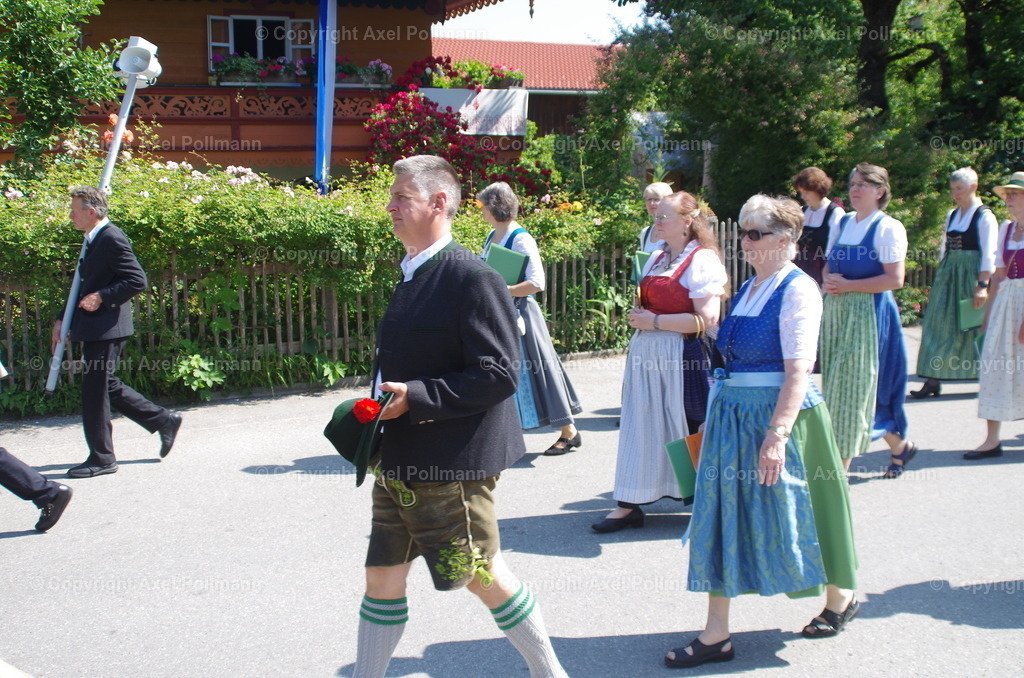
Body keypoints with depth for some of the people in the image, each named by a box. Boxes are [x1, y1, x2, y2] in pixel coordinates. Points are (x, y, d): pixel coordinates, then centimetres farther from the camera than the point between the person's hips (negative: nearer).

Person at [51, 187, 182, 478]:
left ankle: (101, 458, 7)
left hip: (106, 328, -10)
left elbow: (138, 281, -21)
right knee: (106, 386, 16)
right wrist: (62, 320, 18)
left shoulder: (112, 239, -15)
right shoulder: (94, 240, 15)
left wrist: (101, 297, -21)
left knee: (95, 391, -3)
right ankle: (164, 421, 24)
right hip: (95, 329, 10)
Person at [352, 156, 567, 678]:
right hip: (399, 461, 8)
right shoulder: (413, 277, 12)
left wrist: (416, 398, -23)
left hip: (452, 467, -8)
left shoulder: (472, 278, -16)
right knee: (383, 577, 13)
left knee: (483, 577, 5)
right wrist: (379, 406, 7)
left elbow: (499, 374, -22)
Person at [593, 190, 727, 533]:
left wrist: (655, 321, -15)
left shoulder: (702, 260, -10)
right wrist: (637, 316, 4)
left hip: (682, 357, -8)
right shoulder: (656, 259, 15)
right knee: (641, 426, 7)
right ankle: (629, 505, 11)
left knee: (687, 429, 0)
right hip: (646, 356, 8)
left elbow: (706, 318, -18)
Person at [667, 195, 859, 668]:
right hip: (732, 416, 8)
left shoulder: (797, 289, -13)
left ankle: (841, 598, 34)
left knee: (789, 511, 6)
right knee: (722, 518, 5)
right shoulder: (748, 288, 11)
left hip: (778, 414, -8)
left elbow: (797, 371, -21)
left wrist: (777, 433, -28)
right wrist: (716, 416, 15)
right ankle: (716, 635, 11)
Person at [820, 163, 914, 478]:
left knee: (854, 385, -6)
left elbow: (895, 279, -16)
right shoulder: (844, 222, 12)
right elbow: (829, 265, 19)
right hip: (836, 313, 8)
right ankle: (899, 445, 28)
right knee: (839, 385, 10)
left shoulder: (888, 227, -9)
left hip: (868, 313, -7)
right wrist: (828, 280, -4)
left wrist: (847, 285, -18)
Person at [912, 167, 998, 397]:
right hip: (948, 276, 6)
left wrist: (982, 285, -19)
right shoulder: (952, 215, 12)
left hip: (971, 275, -6)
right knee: (940, 326, 1)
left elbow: (988, 254, -13)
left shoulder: (984, 216, -8)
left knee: (974, 327, 1)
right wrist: (940, 277, 14)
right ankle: (933, 380, 2)